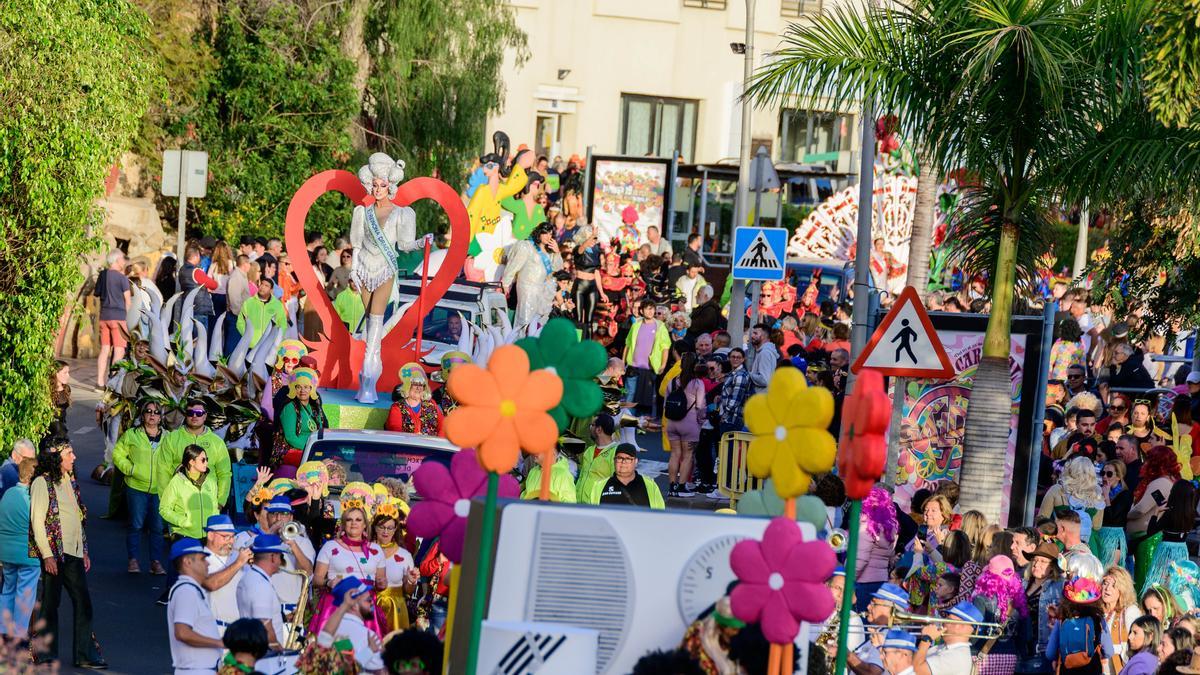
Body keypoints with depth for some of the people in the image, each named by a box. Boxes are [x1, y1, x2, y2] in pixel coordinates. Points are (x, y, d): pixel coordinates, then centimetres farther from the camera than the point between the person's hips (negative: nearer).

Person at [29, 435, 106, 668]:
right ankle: (45, 654, 9)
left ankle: (85, 655, 10)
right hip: (55, 553, -7)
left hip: (74, 553, 7)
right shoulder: (42, 483, -9)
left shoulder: (69, 481, 15)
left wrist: (84, 551, 18)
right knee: (49, 603, 0)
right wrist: (47, 555, -17)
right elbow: (37, 522, -13)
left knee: (83, 602, 5)